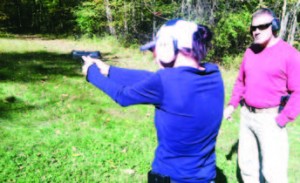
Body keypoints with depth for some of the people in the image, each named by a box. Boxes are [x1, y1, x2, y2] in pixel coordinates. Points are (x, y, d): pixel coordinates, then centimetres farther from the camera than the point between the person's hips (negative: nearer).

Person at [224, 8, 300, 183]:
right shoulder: (250, 52, 7)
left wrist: (281, 121, -18)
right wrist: (232, 104, 8)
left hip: (270, 118, -6)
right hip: (247, 115, 6)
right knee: (246, 163, 17)